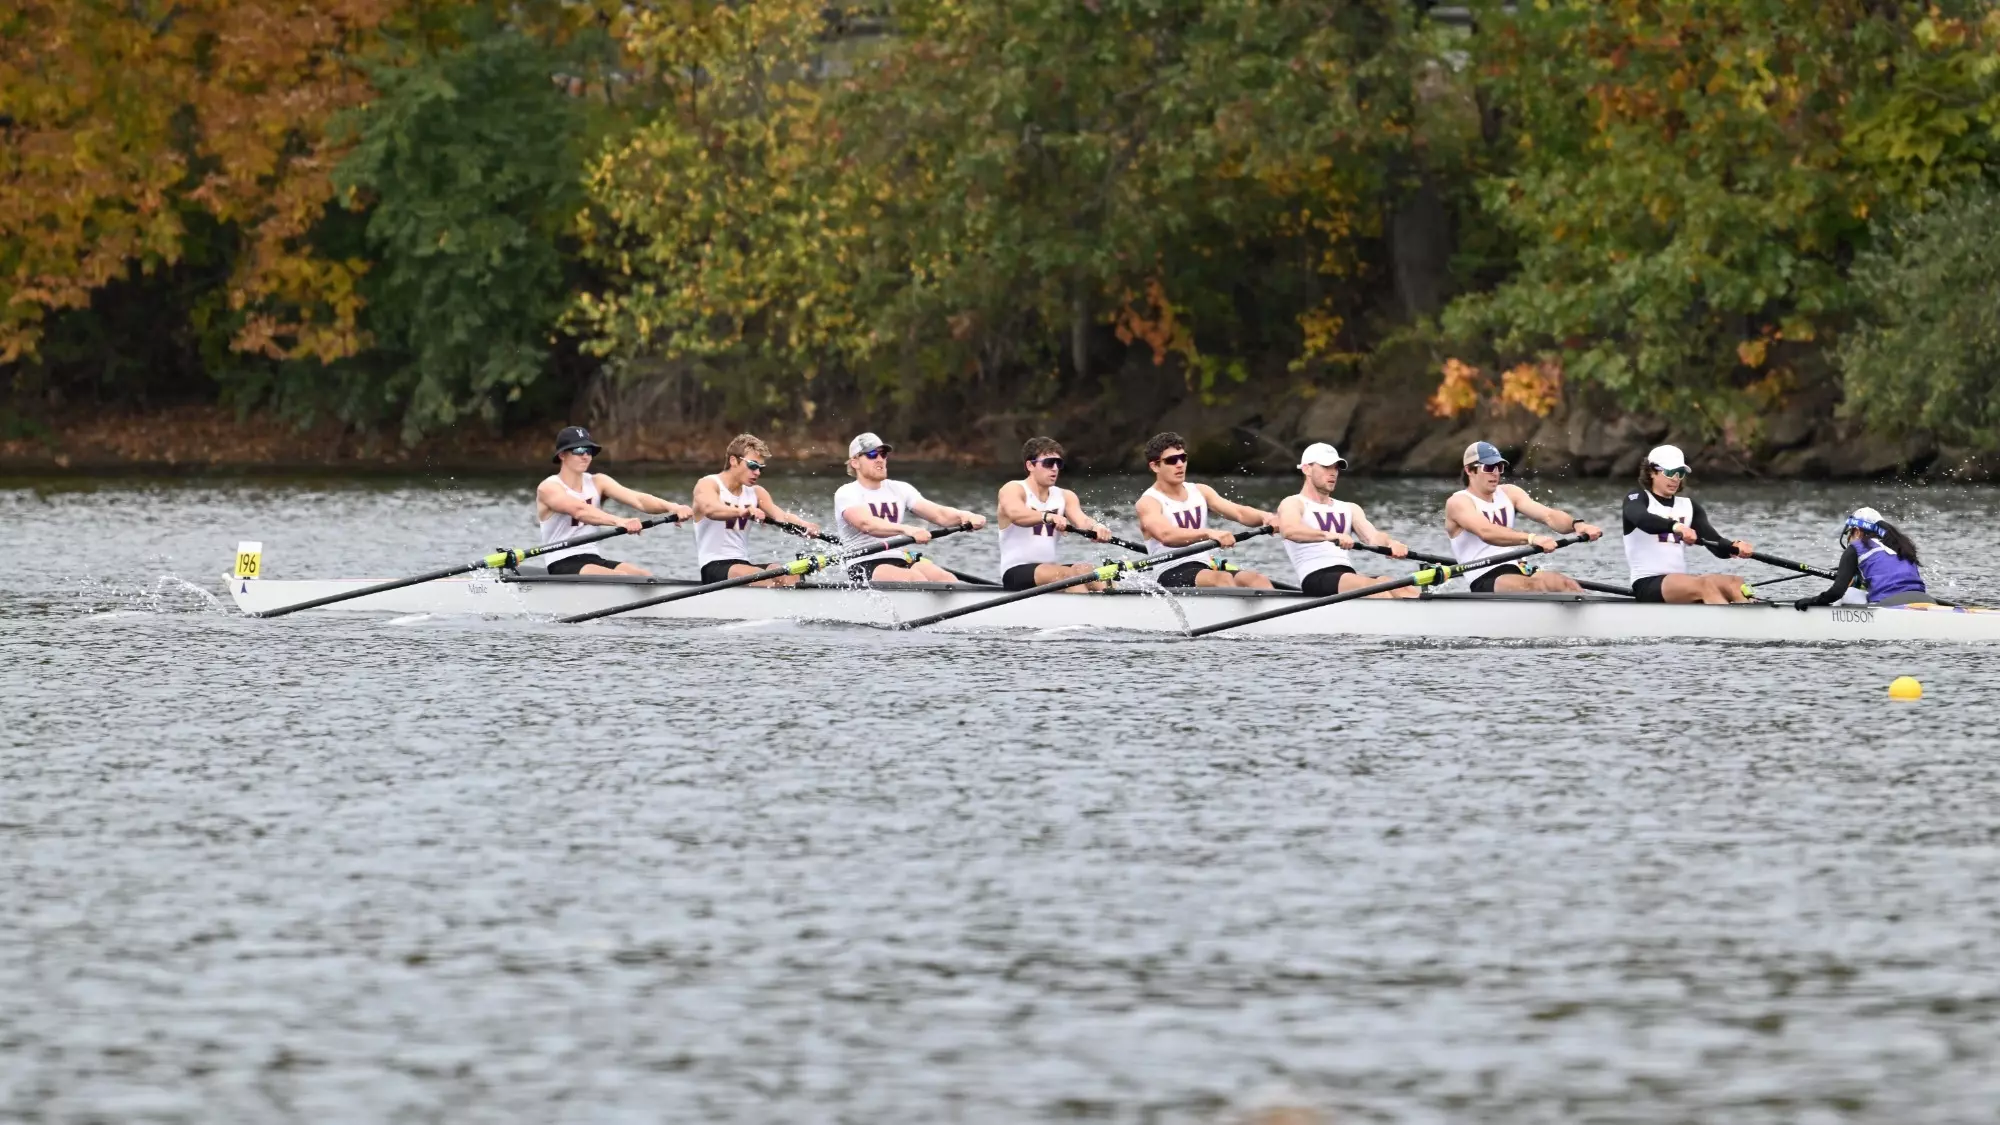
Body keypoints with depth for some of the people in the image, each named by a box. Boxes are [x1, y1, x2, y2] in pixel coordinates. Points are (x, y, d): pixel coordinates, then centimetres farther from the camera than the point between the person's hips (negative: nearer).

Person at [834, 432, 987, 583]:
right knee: (914, 579, -32)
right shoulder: (846, 494, -1)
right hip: (865, 567, -6)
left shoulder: (899, 490, 17)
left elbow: (939, 514, 5)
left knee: (945, 579, -23)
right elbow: (866, 524, -23)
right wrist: (905, 529, -39)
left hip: (901, 560, 6)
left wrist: (963, 516, -18)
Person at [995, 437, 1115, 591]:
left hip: (1051, 568, 5)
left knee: (1084, 569, -22)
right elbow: (1015, 514, -27)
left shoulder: (1065, 496, 13)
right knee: (1067, 574, -29)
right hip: (1016, 572, -5)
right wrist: (1048, 517, -46)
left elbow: (1081, 520, -6)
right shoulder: (1013, 490, -3)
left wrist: (1095, 527, -31)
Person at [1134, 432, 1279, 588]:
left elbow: (1239, 513, 6)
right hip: (1169, 577, -6)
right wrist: (1208, 533, -38)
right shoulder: (1149, 503, -2)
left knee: (1258, 581, -20)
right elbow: (1166, 535, -23)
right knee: (1223, 579, -33)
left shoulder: (1200, 492, 18)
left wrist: (1265, 517, -17)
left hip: (1207, 569, 6)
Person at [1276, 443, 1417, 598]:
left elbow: (1372, 536, 9)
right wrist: (1330, 536, -35)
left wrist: (1390, 544, -18)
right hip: (1315, 578, -6)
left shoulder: (1350, 509, 28)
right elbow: (1289, 530, -16)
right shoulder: (1293, 504, 9)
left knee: (1406, 591, -24)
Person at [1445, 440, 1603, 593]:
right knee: (1536, 587, -33)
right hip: (1486, 584, -6)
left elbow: (1548, 515, -1)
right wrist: (1531, 539, -41)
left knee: (1566, 585, -23)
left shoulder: (1509, 493, 15)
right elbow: (1486, 533, -25)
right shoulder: (1458, 502, -4)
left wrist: (1576, 524, -24)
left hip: (1520, 571, 6)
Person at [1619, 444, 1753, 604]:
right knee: (1704, 584, -34)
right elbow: (1642, 519, -23)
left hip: (1683, 585, 6)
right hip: (1648, 585, -6)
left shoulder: (1689, 507, 20)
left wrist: (1736, 548, -18)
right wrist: (1675, 526, -42)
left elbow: (1718, 546, 6)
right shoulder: (1637, 499, 4)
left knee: (1736, 583, -22)